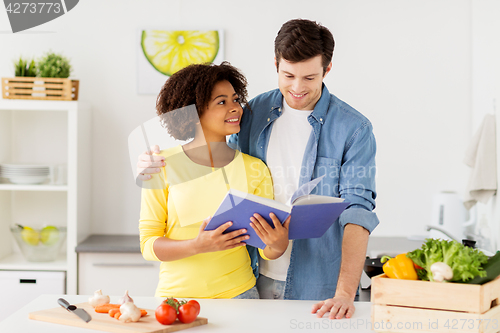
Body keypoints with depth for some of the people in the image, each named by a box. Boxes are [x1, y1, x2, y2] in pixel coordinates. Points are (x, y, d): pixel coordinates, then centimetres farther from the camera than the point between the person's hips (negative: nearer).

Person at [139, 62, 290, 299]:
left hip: (237, 293, 1)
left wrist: (279, 244, -17)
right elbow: (148, 245, -3)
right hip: (176, 295, -1)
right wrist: (197, 246, -20)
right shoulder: (164, 166, -3)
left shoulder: (255, 170, 3)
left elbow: (267, 251, 6)